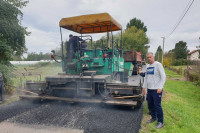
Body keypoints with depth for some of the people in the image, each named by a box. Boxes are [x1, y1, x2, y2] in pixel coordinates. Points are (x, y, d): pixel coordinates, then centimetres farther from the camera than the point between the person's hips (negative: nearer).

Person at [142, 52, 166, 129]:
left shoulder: (158, 64, -9)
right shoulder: (147, 66, 12)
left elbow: (163, 77, -13)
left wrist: (160, 87, -19)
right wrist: (144, 87, 18)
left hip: (156, 90, -7)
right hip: (149, 89, 7)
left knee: (157, 106, -2)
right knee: (150, 105, 16)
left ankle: (160, 122, 12)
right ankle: (154, 117, 35)